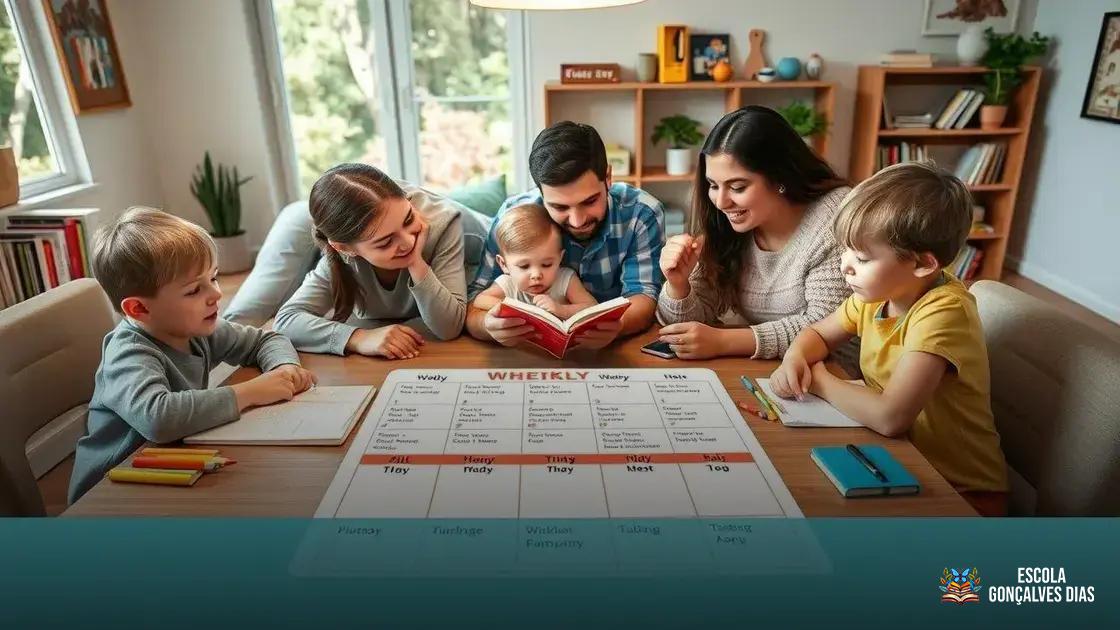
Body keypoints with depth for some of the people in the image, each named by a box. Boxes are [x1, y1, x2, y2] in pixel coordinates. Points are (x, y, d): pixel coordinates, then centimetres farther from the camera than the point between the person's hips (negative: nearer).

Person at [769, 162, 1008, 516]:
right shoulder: (879, 293, -3)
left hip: (960, 491, -7)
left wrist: (820, 381, -17)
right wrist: (796, 358, -11)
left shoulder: (943, 312, -26)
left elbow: (890, 417, -34)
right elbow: (817, 334, 12)